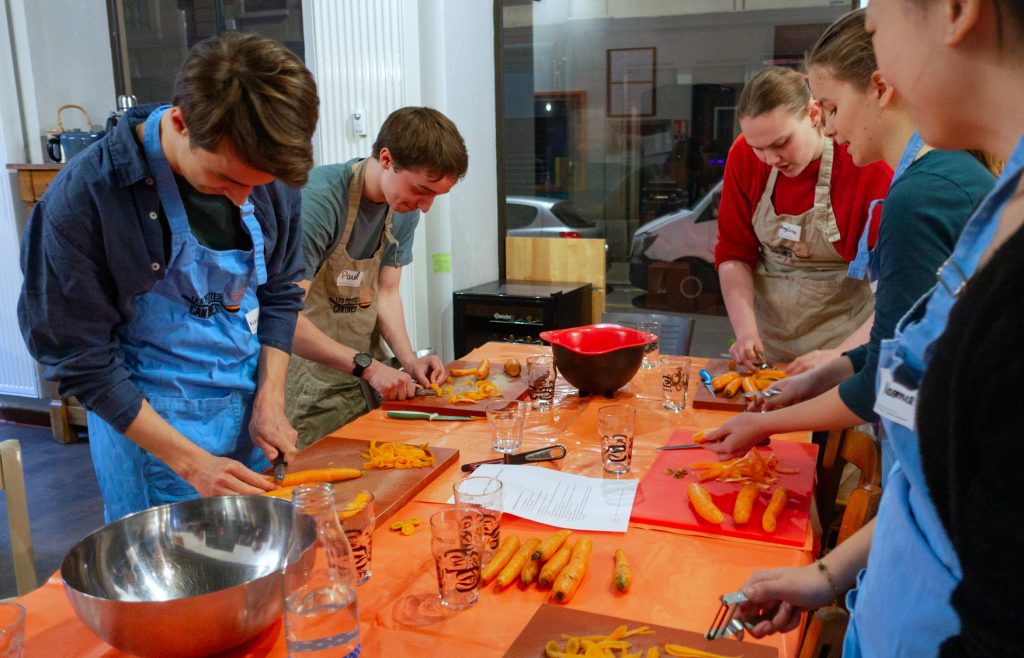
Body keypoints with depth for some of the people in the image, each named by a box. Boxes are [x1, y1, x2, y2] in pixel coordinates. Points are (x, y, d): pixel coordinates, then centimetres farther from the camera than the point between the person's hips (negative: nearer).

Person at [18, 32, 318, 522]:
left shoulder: (269, 174, -8)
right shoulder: (83, 199, -21)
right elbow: (81, 360, -15)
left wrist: (270, 400, -6)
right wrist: (189, 460, -17)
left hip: (251, 413, 5)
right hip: (145, 425, -4)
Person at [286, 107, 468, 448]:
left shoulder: (405, 209, -1)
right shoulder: (318, 199, -25)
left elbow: (386, 293, 5)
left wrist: (409, 359, -9)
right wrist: (367, 365, -27)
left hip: (364, 379, 7)